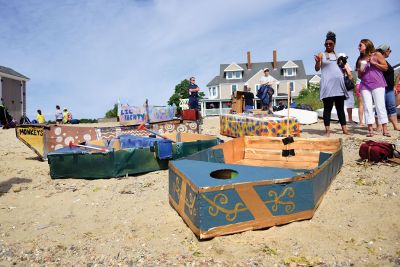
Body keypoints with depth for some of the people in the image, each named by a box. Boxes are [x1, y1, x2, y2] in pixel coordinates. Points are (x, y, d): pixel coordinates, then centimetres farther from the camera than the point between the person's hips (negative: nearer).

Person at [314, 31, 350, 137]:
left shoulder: (337, 54, 18)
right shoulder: (321, 54, 4)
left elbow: (341, 66, 26)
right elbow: (317, 69, -6)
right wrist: (317, 61, -23)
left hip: (339, 83, 5)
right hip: (327, 83, -5)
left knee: (340, 107, 7)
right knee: (328, 107, -5)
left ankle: (344, 129, 10)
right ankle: (327, 130, -4)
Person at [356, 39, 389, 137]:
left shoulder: (377, 55, 6)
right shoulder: (360, 60, 16)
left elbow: (385, 67, 0)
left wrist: (374, 63, -9)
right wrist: (360, 72, -2)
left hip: (377, 84, -4)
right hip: (364, 85, 4)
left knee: (380, 106, -6)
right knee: (367, 107, -3)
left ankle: (385, 129, -5)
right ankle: (370, 129, -3)